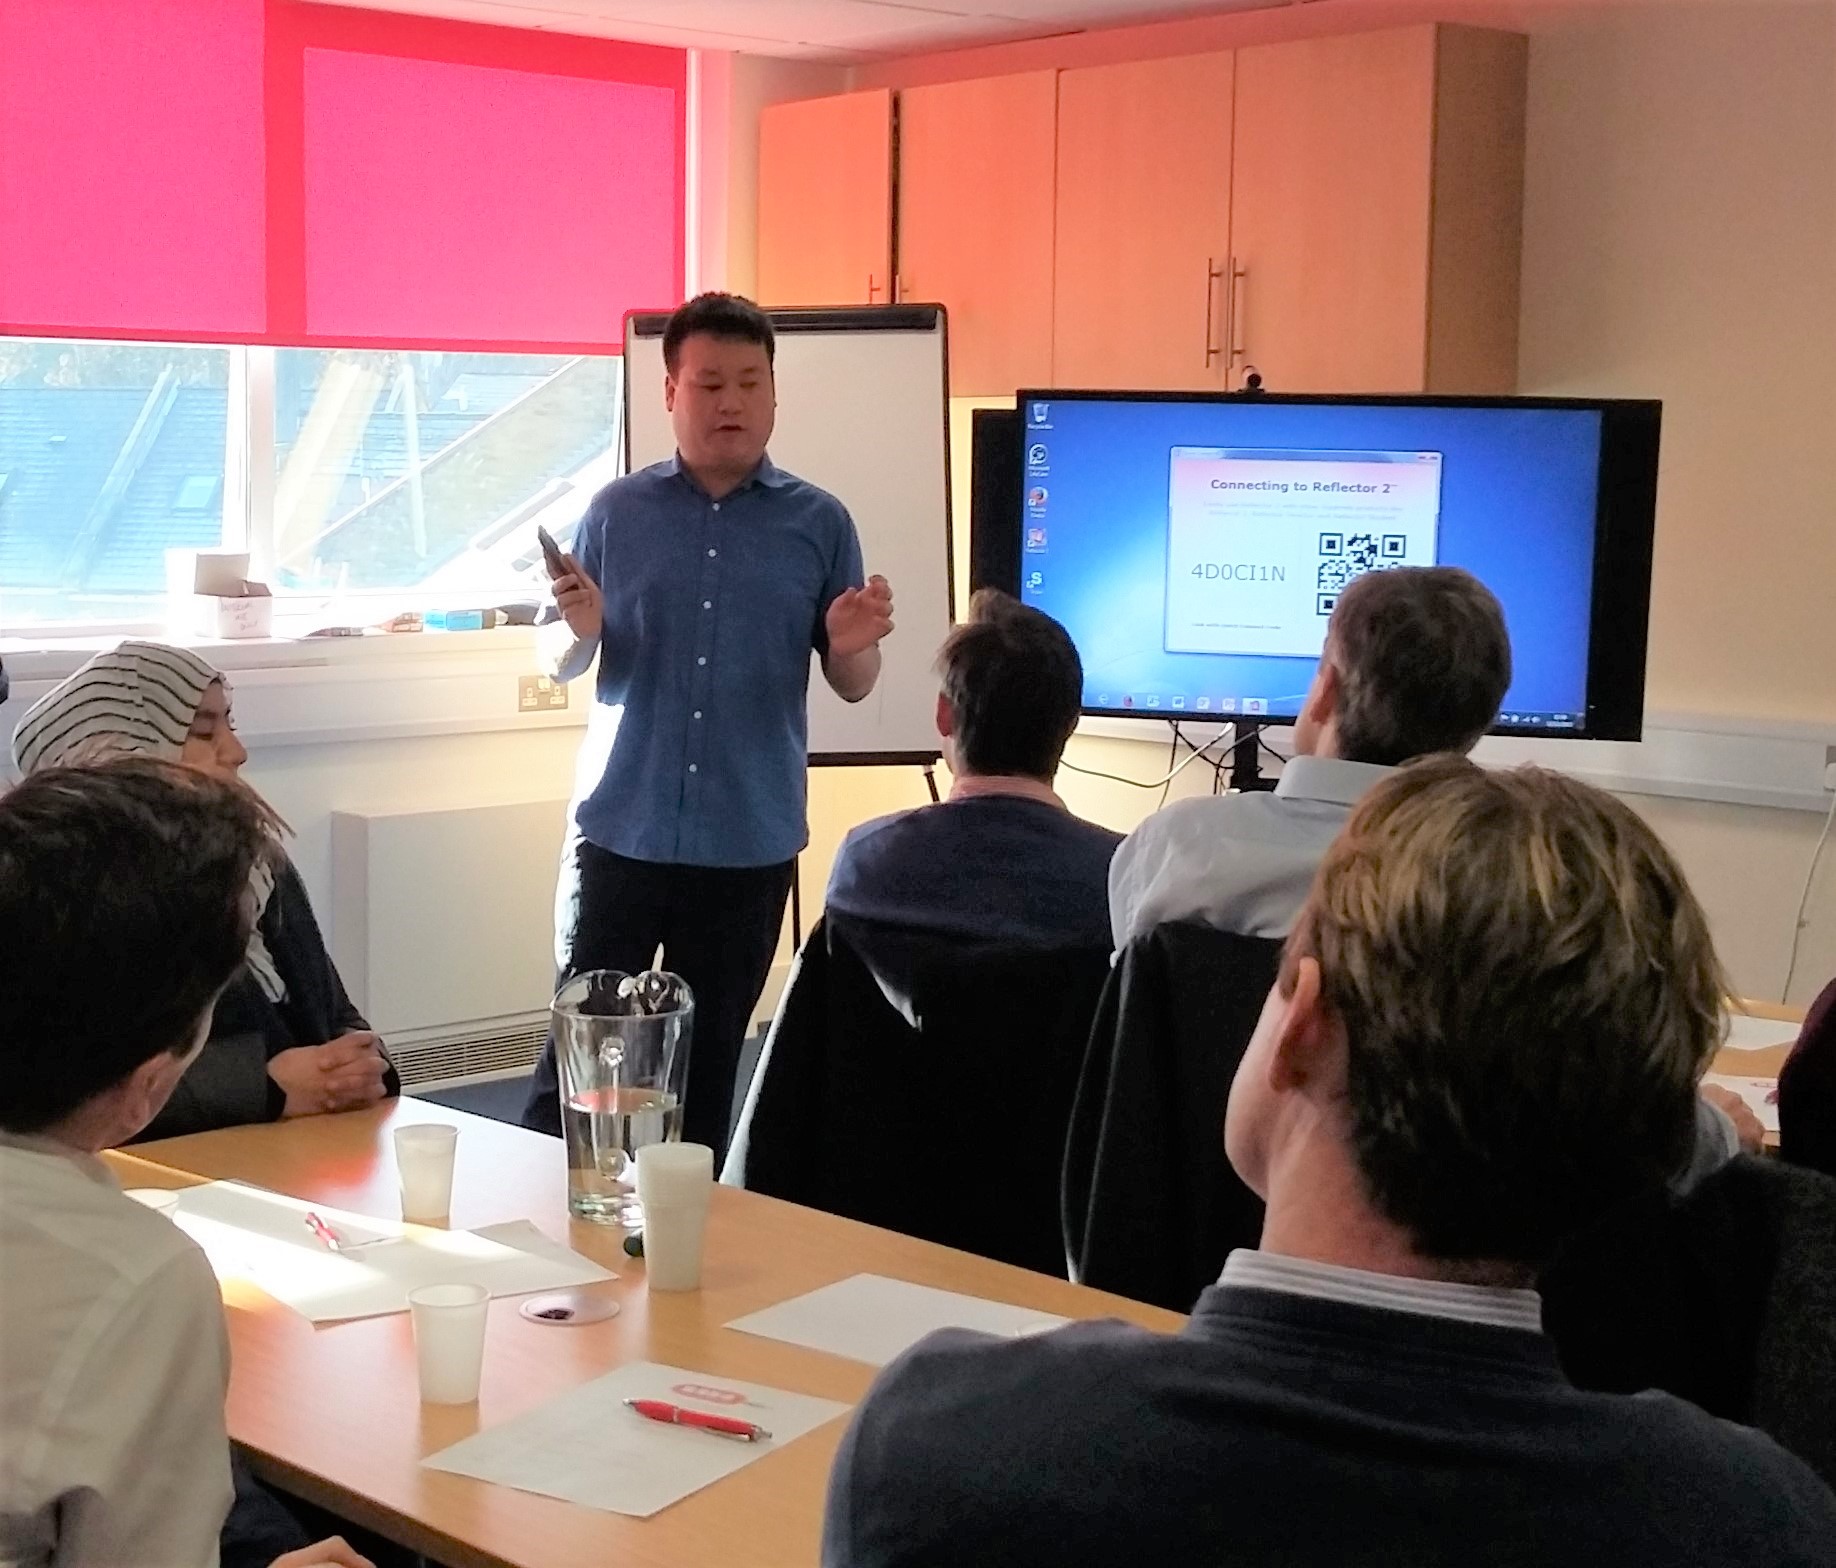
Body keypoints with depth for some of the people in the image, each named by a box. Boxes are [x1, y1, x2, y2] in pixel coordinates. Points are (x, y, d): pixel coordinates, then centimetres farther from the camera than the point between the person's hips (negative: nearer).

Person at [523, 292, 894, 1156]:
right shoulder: (617, 511, 3)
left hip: (750, 845, 0)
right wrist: (580, 630, -14)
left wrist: (854, 648, -17)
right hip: (621, 829, 0)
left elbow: (851, 687, 6)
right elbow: (561, 665, 9)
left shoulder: (819, 523, 2)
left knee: (709, 1060, 9)